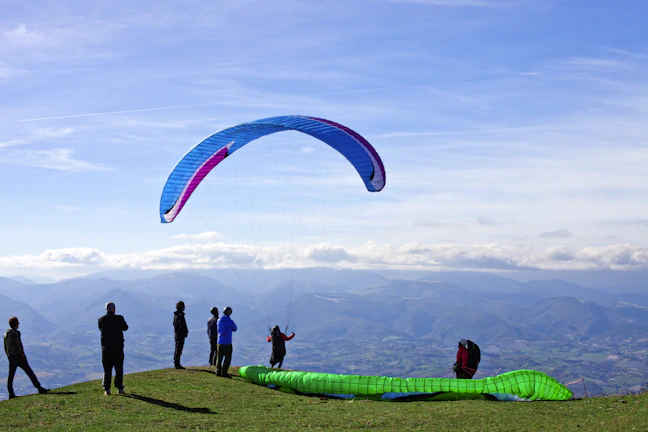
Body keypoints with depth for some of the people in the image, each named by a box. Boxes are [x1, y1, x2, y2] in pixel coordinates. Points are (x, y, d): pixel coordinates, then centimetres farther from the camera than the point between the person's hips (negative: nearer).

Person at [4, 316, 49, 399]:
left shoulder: (6, 334, 13)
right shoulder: (16, 333, -13)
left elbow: (5, 347, 17)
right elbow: (19, 345, -18)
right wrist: (23, 356, -13)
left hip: (11, 357, 8)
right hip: (18, 356, -8)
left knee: (11, 375, 7)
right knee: (30, 372, -5)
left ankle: (11, 394, 6)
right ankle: (40, 388, -5)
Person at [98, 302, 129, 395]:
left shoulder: (101, 320, -5)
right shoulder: (119, 318, -10)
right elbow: (125, 328, 5)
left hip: (106, 347, 1)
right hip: (118, 347, -1)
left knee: (107, 369, 8)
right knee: (119, 368, 9)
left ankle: (107, 389, 5)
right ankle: (120, 388, 9)